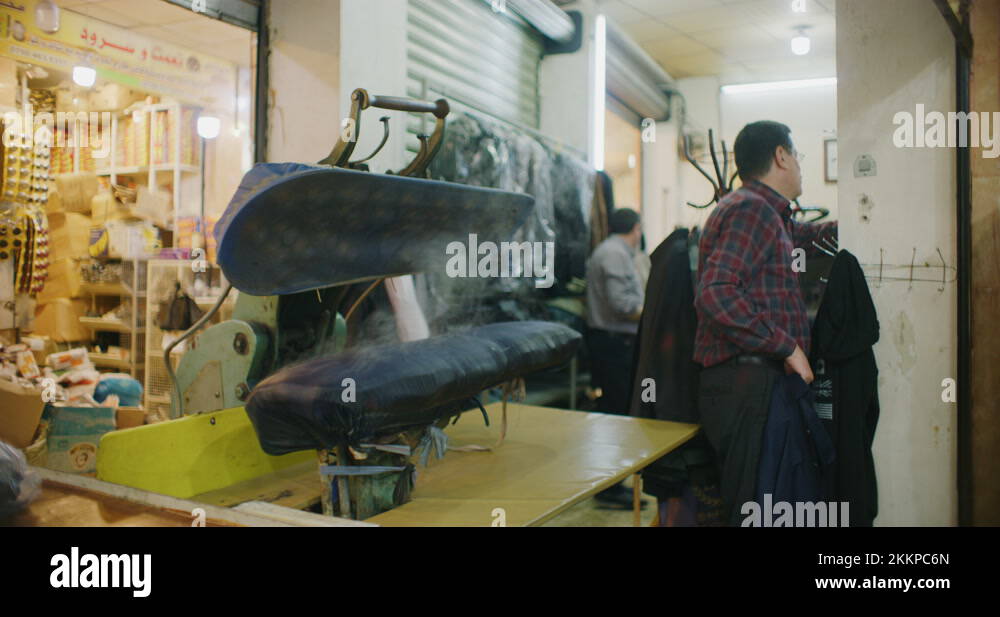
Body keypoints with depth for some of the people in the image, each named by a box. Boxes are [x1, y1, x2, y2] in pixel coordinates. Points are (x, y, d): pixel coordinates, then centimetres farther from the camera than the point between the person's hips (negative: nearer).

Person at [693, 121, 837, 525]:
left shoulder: (771, 215, 21)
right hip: (745, 381, -10)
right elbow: (716, 293, -22)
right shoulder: (751, 208, -10)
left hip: (754, 381, 10)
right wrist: (787, 346, -18)